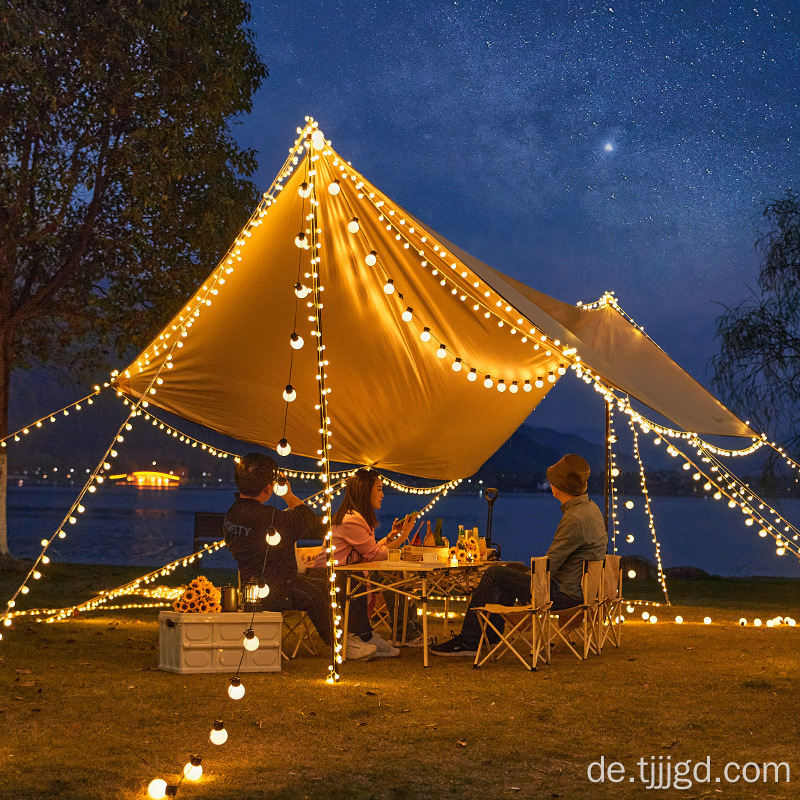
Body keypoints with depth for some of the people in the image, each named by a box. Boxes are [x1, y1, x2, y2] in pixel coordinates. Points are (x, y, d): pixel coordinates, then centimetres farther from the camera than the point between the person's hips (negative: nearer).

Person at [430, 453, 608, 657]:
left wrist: (529, 577, -3)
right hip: (577, 587, 10)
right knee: (514, 569, 26)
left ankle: (468, 641, 0)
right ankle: (491, 634, 30)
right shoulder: (590, 508, 8)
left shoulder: (575, 519, -25)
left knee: (494, 575, -8)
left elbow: (548, 566, -22)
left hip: (565, 594, -10)